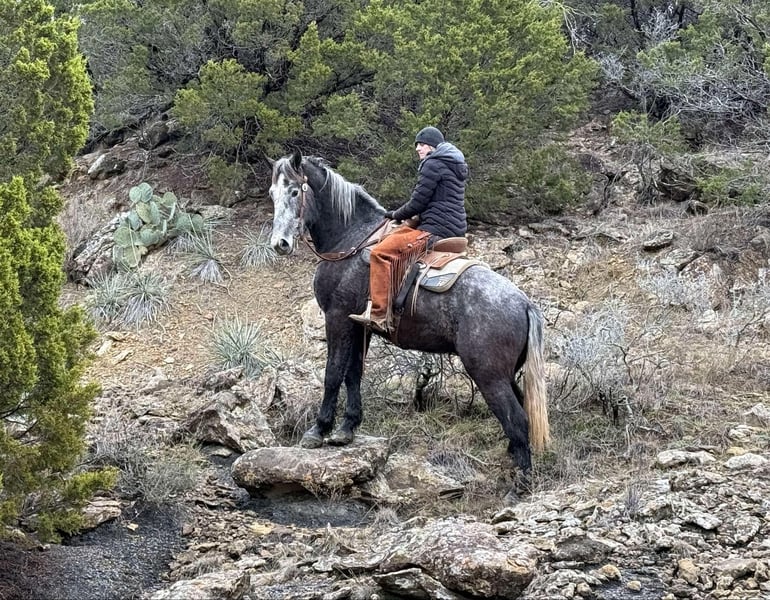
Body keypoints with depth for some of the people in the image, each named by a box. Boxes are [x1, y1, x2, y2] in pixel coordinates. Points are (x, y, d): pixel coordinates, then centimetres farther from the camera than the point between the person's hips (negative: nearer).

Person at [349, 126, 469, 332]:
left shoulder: (433, 164, -8)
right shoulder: (454, 166, 23)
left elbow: (418, 202, -10)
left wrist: (396, 214, 7)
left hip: (435, 230, -11)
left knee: (381, 252, -19)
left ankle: (379, 315, -29)